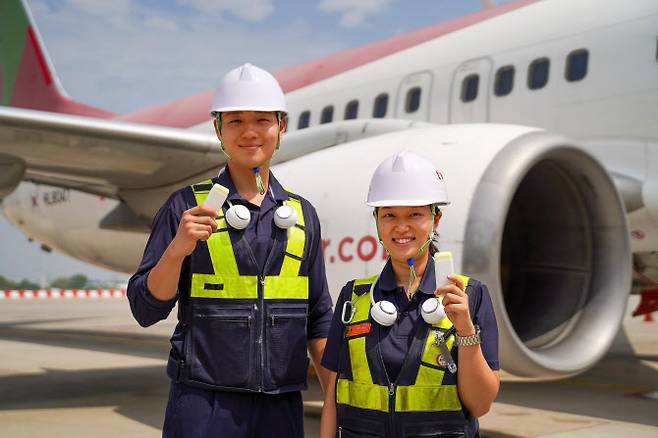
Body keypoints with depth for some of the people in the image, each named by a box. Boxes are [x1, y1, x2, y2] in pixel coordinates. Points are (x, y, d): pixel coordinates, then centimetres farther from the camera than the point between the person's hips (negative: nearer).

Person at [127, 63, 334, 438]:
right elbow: (146, 310, -4)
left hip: (282, 407, 3)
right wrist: (177, 249, -19)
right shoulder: (187, 207, -2)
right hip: (203, 405, -3)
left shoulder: (302, 214, 9)